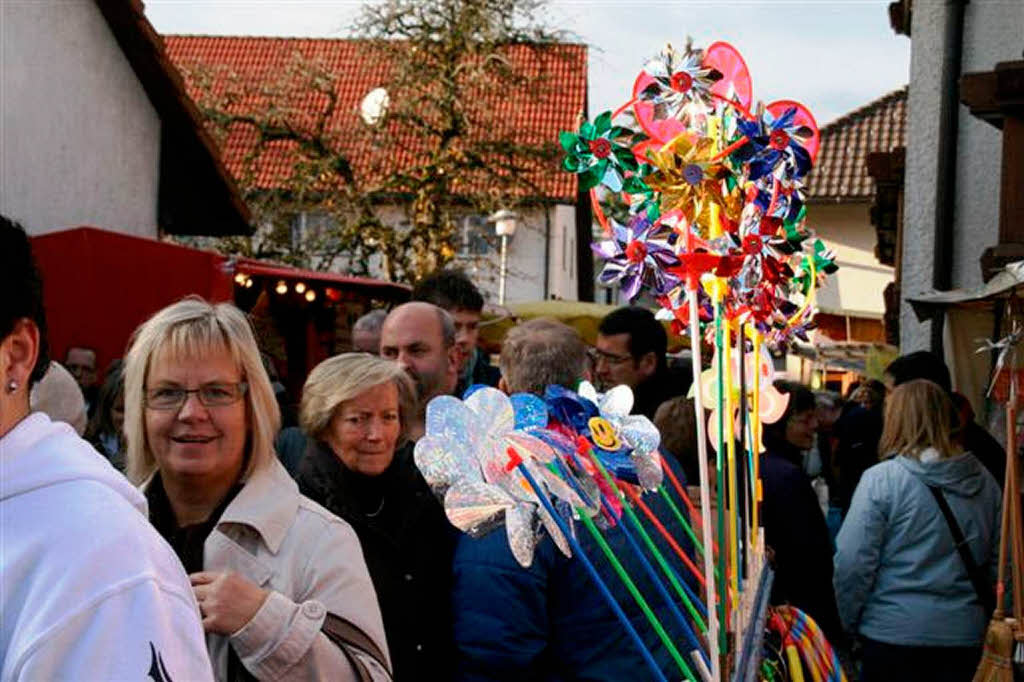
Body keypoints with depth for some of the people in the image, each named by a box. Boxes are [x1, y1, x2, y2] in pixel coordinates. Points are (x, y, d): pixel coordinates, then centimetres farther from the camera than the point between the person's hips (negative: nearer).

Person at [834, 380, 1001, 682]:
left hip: (894, 633, -4)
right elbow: (999, 562, 10)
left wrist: (849, 622, 1)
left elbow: (853, 563, -13)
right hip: (965, 636, 4)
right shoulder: (984, 481, 3)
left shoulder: (880, 479, -12)